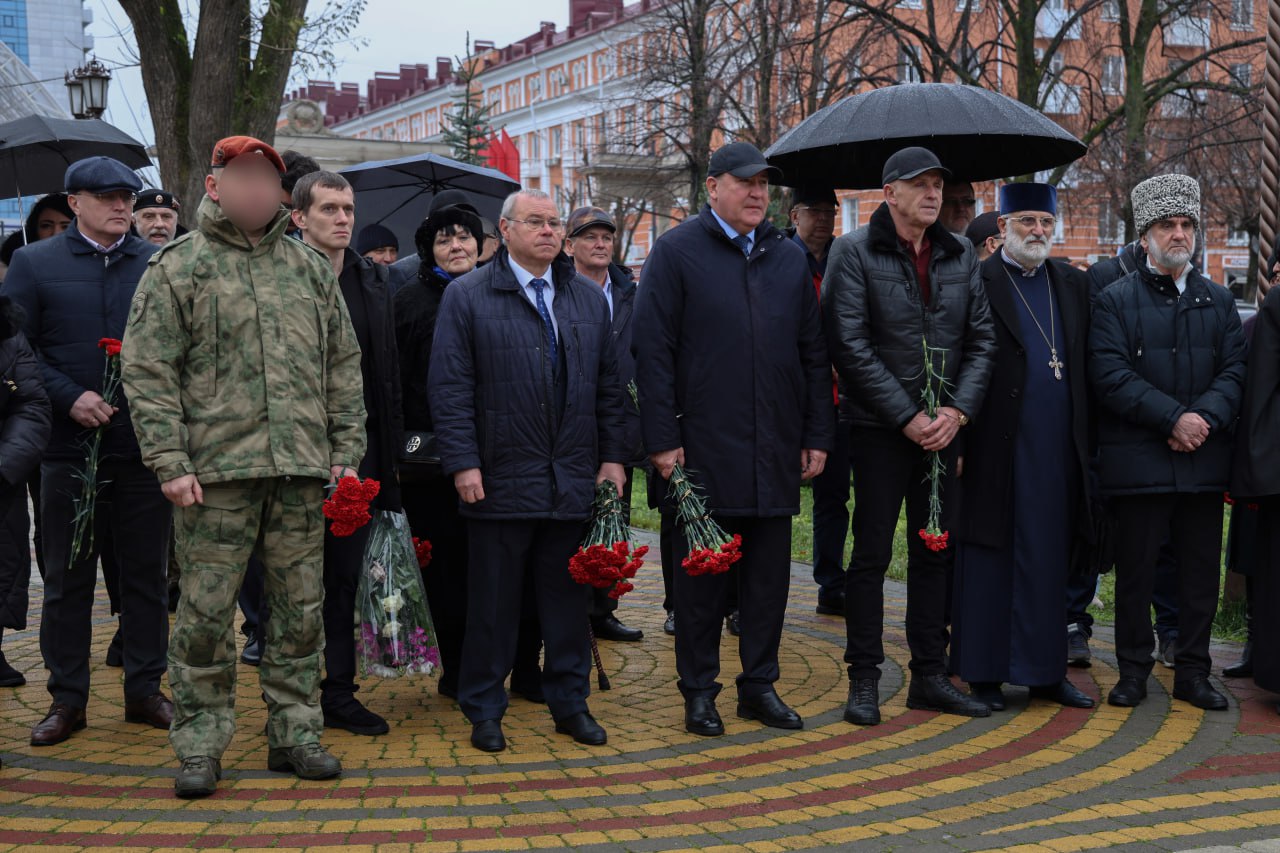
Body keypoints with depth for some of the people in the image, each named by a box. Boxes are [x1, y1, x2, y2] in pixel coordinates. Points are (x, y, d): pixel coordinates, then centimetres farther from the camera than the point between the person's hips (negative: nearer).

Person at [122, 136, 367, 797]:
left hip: (302, 470, 4)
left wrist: (346, 451, 9)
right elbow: (147, 371, -2)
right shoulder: (177, 267, 3)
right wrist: (171, 462, -10)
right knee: (206, 612, 0)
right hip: (216, 470, -3)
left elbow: (343, 365, 16)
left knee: (301, 609, 8)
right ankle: (200, 745, 12)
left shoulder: (311, 269, 15)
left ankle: (295, 733, 20)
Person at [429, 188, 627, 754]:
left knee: (568, 595, 10)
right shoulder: (467, 297, 1)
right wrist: (463, 463, -11)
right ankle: (484, 710, 15)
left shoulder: (589, 299, 13)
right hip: (501, 479, -3)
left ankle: (570, 702, 21)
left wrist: (613, 457, 6)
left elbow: (608, 385, 14)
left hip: (574, 480, 3)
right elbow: (450, 388, -4)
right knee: (493, 600, 4)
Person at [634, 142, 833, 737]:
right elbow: (652, 351, -6)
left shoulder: (789, 259, 13)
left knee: (769, 572, 9)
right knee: (702, 574, 4)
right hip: (704, 448, -4)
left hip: (776, 450, 4)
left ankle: (760, 684, 21)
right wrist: (662, 439, -11)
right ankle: (699, 692, 15)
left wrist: (818, 435, 8)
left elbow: (813, 353, 14)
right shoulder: (676, 252, -1)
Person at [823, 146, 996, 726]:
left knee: (935, 553, 10)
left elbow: (981, 339, 8)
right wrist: (906, 417, -14)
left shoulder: (960, 256, 9)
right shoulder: (854, 252, -6)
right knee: (872, 553, 0)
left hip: (942, 427, 5)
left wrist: (957, 410, -7)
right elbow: (851, 346, -12)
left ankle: (930, 675, 19)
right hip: (879, 428, -5)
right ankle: (864, 679, 9)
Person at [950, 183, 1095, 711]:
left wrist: (1086, 443, 7)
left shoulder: (1073, 285, 14)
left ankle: (1045, 672, 18)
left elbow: (1087, 367, 14)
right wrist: (955, 441, -11)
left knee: (1049, 562, 9)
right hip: (996, 450, -5)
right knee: (989, 562, 3)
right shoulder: (976, 284, -3)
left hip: (1058, 452, 5)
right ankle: (983, 673, 11)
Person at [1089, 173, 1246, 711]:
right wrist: (1173, 419, -16)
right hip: (1139, 460, -3)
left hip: (1205, 461, 3)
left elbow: (1235, 369, 6)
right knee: (1136, 570, 2)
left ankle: (1193, 673, 18)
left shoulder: (1219, 301, 14)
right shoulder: (1115, 301, 2)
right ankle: (1133, 671, 15)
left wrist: (1205, 417, -12)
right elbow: (1111, 375, -9)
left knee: (1201, 570, 7)